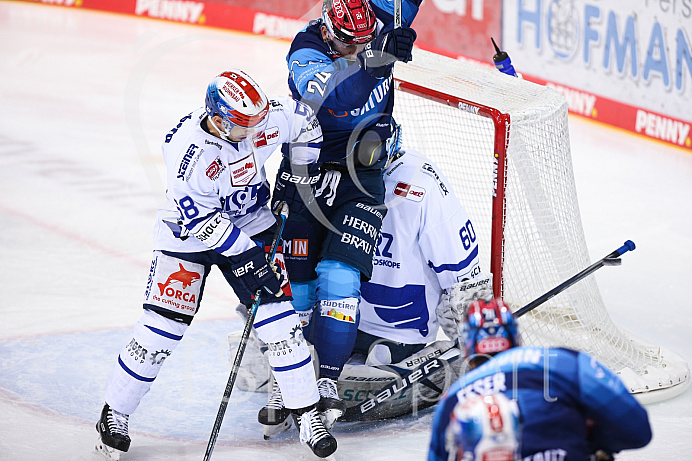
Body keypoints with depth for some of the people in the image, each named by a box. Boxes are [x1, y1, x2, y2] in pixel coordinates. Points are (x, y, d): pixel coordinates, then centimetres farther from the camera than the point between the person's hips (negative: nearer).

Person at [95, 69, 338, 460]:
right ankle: (115, 414, 10)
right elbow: (203, 220, -27)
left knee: (277, 315, -8)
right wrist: (250, 257, -27)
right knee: (163, 326, -7)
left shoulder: (269, 116, -19)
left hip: (250, 220, 4)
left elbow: (305, 123, 4)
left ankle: (307, 413, 1)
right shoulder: (186, 150, -32)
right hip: (190, 232, -3)